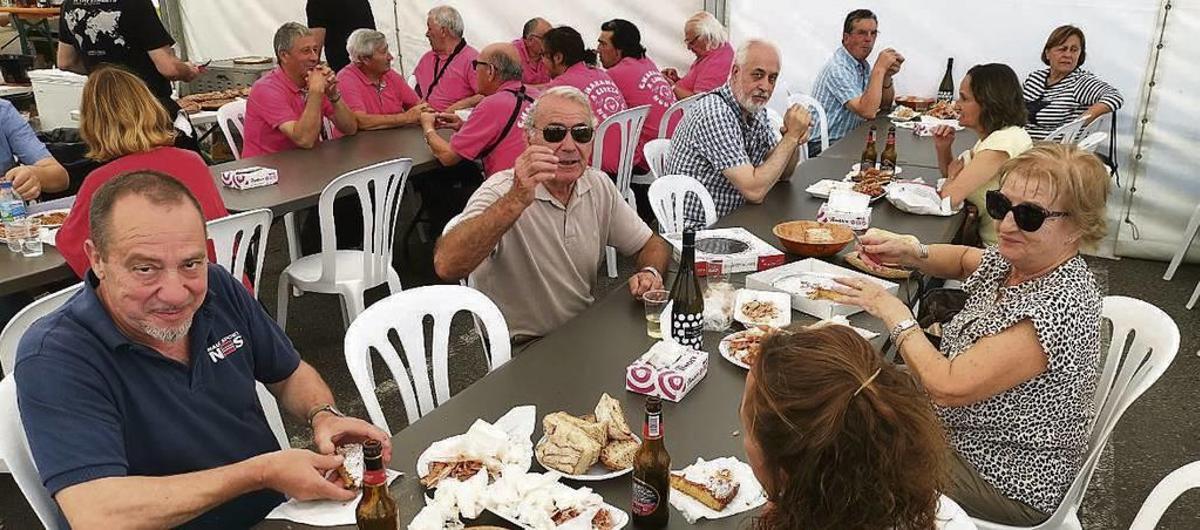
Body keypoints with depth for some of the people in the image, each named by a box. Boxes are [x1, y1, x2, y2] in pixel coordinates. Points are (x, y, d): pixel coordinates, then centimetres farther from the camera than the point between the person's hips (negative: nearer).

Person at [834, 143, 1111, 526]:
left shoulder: (1059, 305, -32)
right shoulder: (1014, 261, -5)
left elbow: (948, 387, -33)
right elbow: (963, 259, 19)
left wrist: (895, 314, -20)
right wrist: (912, 253, -3)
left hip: (1008, 483, -8)